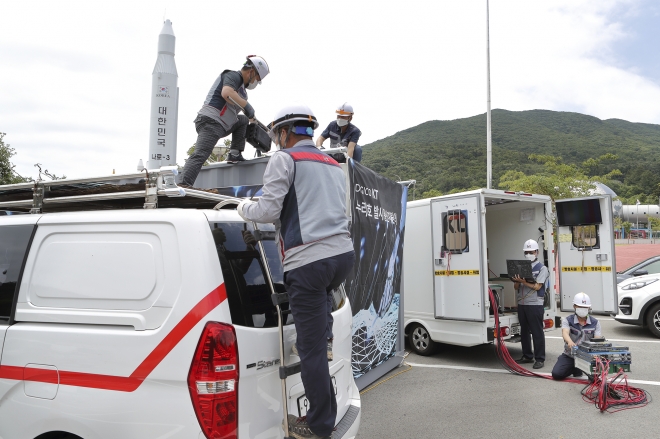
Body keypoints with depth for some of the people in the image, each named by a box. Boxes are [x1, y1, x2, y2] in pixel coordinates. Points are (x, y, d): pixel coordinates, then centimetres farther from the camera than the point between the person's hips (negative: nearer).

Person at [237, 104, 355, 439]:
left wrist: (243, 207, 14)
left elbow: (268, 211, -7)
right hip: (344, 253, 8)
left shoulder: (284, 159, 1)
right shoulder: (333, 164, 23)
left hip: (308, 261, -7)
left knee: (311, 348, 1)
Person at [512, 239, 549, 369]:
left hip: (535, 305, -6)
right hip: (522, 304, 6)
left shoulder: (542, 268, -2)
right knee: (524, 331, 11)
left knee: (537, 332, -2)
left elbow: (537, 286, -12)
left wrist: (523, 282, -22)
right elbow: (516, 287, 11)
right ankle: (527, 356, 22)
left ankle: (539, 359, 5)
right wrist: (517, 281, -11)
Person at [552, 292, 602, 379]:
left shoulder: (595, 323, 0)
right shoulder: (567, 320, -7)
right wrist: (570, 342, -51)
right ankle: (575, 368, 12)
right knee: (556, 374, -18)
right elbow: (565, 333, -27)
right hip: (569, 356, -1)